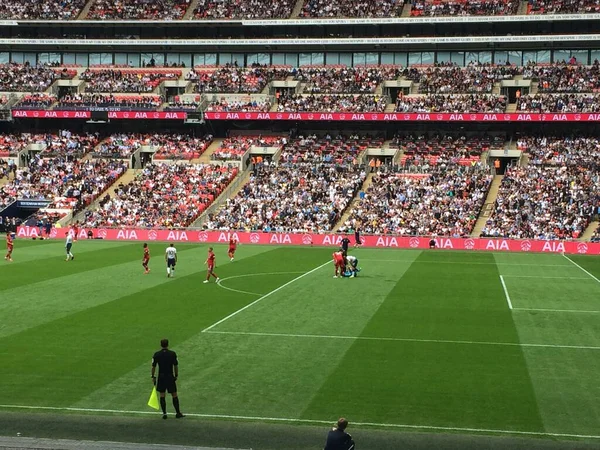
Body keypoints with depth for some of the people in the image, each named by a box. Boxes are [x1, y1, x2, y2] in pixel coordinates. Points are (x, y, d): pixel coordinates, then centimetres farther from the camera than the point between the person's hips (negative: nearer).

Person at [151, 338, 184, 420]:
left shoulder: (156, 354, -3)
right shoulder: (173, 354, -5)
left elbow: (153, 366, -1)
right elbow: (176, 366, -2)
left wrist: (153, 377, 7)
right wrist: (176, 376, 8)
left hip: (161, 377, 1)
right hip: (171, 377, -1)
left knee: (162, 396, 8)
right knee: (174, 395, 6)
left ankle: (164, 413, 7)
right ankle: (178, 413, 10)